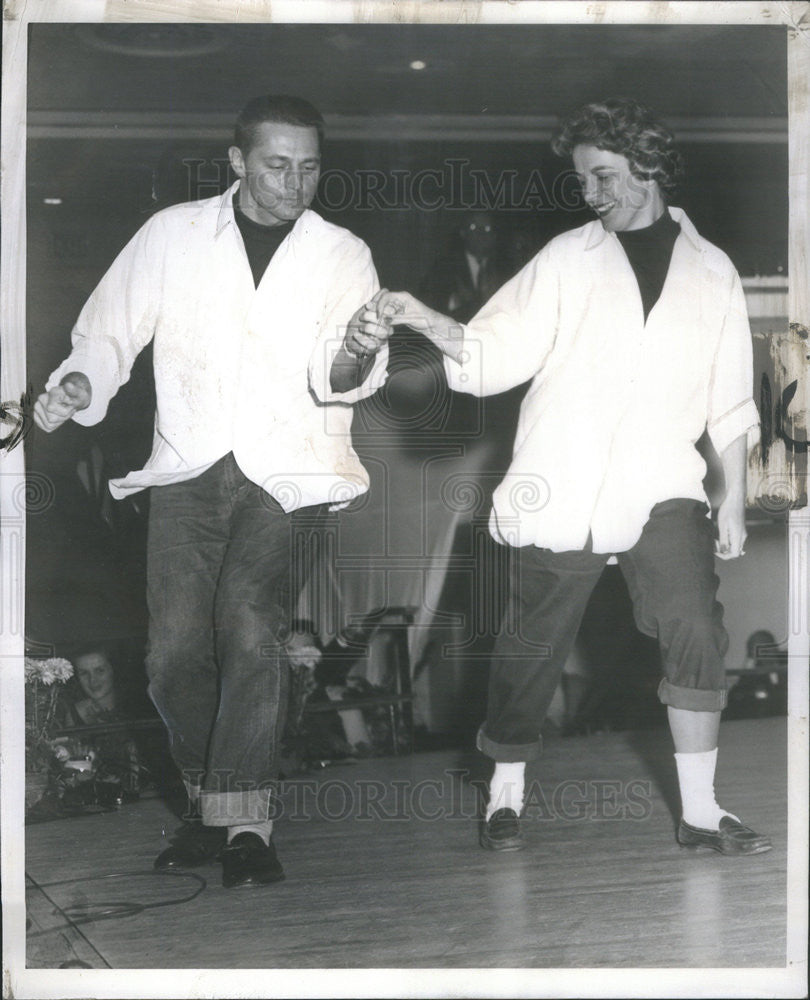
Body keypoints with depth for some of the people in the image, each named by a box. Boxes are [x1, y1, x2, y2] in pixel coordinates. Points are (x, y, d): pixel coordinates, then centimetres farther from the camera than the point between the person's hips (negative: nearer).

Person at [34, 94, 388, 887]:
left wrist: (350, 362, -31)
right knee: (175, 648, -7)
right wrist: (79, 383, -10)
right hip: (189, 466, 2)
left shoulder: (342, 255, 6)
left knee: (249, 618, -24)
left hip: (287, 471, -1)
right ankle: (211, 803, 16)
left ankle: (244, 822, -15)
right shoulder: (172, 234, 8)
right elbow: (111, 329, 11)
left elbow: (340, 377, -8)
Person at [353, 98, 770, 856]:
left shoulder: (710, 270, 9)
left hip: (660, 488, 1)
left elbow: (729, 399, 12)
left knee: (696, 631, -13)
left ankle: (700, 810, -2)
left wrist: (734, 496, 8)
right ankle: (506, 795, 25)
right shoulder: (566, 259, 5)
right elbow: (494, 353, -2)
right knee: (532, 648, 6)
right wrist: (421, 319, -18)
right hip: (561, 491, -1)